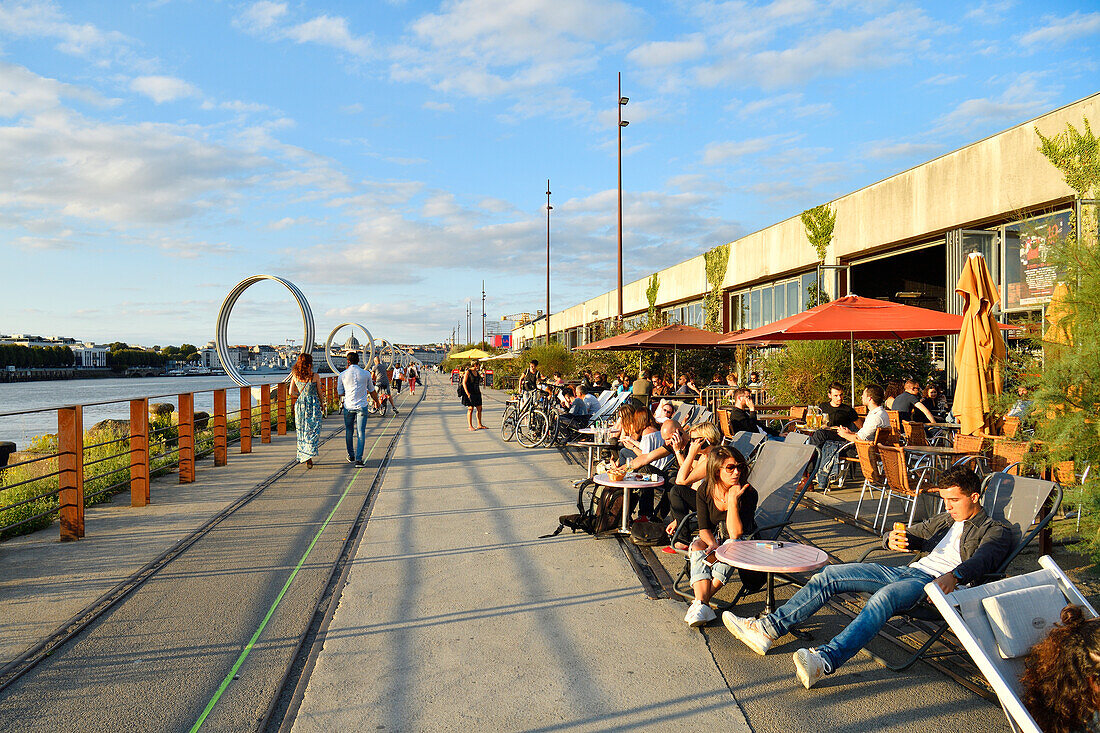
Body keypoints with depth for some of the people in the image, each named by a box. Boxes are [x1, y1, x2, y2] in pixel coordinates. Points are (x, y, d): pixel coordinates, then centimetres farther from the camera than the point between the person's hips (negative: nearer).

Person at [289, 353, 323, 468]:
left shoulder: (295, 375, 1)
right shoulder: (315, 376, -8)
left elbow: (291, 392, -1)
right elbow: (319, 393, 0)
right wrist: (321, 403, 16)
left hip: (300, 405, 4)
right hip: (313, 404, -3)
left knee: (302, 431, 14)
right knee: (313, 431, 0)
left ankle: (304, 457, 18)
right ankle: (309, 457, -14)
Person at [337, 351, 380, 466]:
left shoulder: (343, 374, -2)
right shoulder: (366, 374, -2)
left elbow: (340, 392, 5)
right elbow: (372, 391, 9)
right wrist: (376, 401, 26)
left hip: (348, 407, 1)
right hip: (362, 407, -1)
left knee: (349, 432, 16)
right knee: (361, 433, -1)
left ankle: (351, 456, 27)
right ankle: (359, 459, -9)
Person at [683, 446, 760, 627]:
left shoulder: (748, 493, -22)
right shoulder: (704, 491, -13)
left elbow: (736, 534, -28)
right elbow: (704, 528, -9)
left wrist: (733, 499, -34)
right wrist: (712, 544, -30)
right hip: (711, 537, 2)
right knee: (698, 548, -30)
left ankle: (700, 600, -39)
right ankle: (702, 603, -45)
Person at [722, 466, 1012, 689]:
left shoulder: (996, 530, 8)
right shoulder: (944, 520, 30)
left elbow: (983, 559, -13)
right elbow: (913, 535, 28)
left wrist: (954, 575, -36)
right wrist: (893, 539, 0)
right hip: (908, 571, 8)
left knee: (884, 597, -40)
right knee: (829, 575, -7)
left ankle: (825, 660, -57)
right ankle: (767, 628, -12)